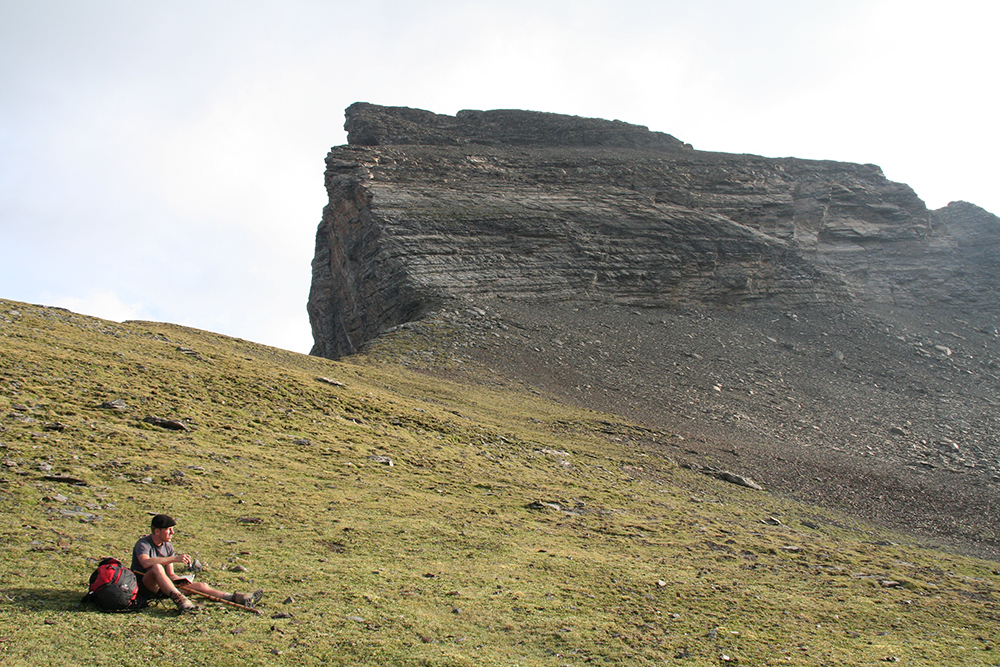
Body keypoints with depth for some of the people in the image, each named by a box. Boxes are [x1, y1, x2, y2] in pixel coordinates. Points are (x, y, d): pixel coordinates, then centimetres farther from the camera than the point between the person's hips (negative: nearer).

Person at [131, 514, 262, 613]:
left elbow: (170, 575, 10)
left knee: (201, 586, -8)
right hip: (143, 588, -7)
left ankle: (237, 598, -18)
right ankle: (179, 600, -51)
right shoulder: (143, 544, -12)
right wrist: (175, 558, -39)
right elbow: (146, 563, -35)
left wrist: (180, 580, -13)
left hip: (163, 587, 7)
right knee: (157, 567, -38)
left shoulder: (168, 546, 10)